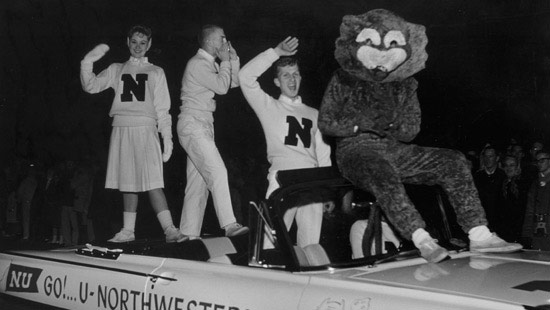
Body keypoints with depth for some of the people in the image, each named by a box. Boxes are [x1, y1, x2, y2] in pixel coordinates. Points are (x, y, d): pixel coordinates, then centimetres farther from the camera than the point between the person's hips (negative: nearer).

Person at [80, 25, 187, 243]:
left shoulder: (155, 72, 14)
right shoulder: (116, 70, 19)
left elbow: (162, 109, 8)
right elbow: (91, 86, 11)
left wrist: (167, 138, -1)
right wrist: (88, 62, -4)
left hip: (145, 129, -3)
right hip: (122, 129, 3)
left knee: (152, 182, -14)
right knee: (127, 183, 5)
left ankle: (169, 229, -18)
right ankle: (128, 231, 11)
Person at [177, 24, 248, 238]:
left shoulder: (210, 64, 20)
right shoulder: (197, 64, -10)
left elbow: (234, 83, 21)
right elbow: (221, 87, -17)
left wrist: (233, 59, 11)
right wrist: (225, 61, -5)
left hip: (203, 126, 10)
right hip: (192, 123, -10)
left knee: (199, 182, 7)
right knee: (217, 172, -20)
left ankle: (189, 233, 9)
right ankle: (229, 225, -26)